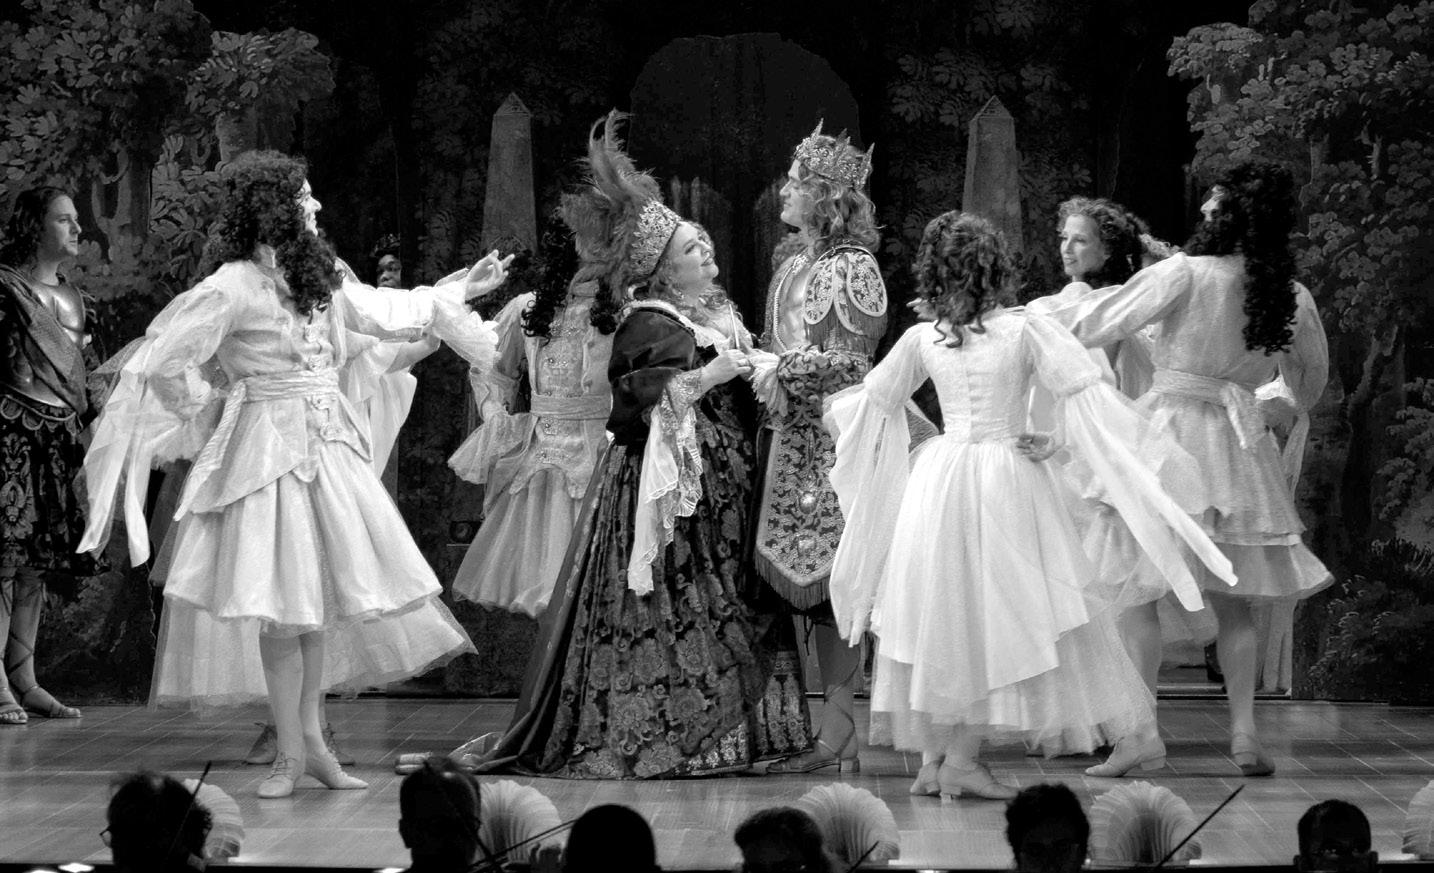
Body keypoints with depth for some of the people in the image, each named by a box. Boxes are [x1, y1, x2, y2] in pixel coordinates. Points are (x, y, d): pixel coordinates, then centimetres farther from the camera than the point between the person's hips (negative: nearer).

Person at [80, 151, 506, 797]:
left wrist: (463, 290, 31)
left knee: (322, 596, 7)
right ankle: (292, 753, 2)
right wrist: (205, 411, -1)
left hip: (330, 447, 7)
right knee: (283, 603, -5)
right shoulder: (232, 288, -12)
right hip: (269, 448, -7)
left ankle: (310, 738, 15)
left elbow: (383, 311, 26)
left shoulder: (315, 277, 11)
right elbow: (160, 361, -12)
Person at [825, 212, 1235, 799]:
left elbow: (872, 402, 14)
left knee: (941, 618, 11)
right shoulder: (1026, 330, -9)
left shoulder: (921, 340, 1)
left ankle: (932, 758, 11)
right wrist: (1057, 442, -3)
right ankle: (962, 759, -3)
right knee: (1000, 616, 2)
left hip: (939, 479, 4)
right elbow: (1083, 394, -14)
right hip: (1006, 479, -4)